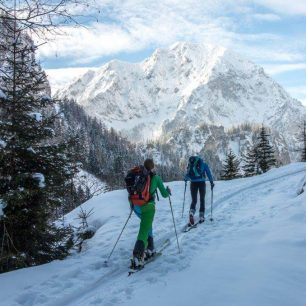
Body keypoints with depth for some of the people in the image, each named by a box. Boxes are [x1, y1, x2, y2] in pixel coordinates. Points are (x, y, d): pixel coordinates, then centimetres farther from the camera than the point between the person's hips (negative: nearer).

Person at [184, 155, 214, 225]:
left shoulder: (190, 164, 10)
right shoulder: (204, 164, 7)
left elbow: (187, 174, 10)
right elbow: (209, 173, 2)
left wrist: (185, 179, 30)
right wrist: (212, 182, 9)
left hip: (193, 183, 1)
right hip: (201, 182, -1)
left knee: (194, 200, 7)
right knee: (202, 200, 12)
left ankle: (191, 212, -20)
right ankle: (201, 216, 9)